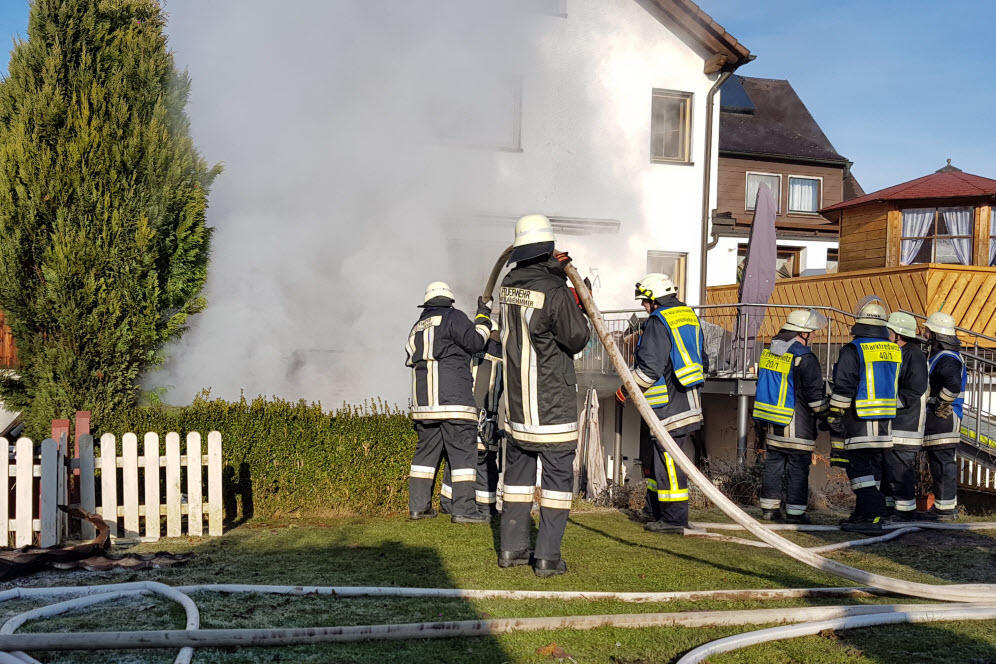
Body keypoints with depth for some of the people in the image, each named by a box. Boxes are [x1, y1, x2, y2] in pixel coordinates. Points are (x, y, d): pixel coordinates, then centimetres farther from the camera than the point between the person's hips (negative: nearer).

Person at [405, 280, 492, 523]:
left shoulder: (417, 327, 21)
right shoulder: (453, 317, -1)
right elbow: (475, 341, -7)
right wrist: (483, 317, 7)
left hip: (423, 402, 7)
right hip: (454, 399, -7)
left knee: (426, 451, 11)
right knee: (463, 451, -5)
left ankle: (418, 506, 12)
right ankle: (463, 509, -8)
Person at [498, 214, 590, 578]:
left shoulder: (508, 284, 4)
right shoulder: (555, 291, -16)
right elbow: (577, 339, -8)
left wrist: (553, 270, 15)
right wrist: (577, 306, 6)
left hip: (516, 398, 7)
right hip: (552, 401, -6)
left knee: (517, 470, 15)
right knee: (558, 475, 2)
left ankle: (512, 547, 22)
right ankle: (547, 557, 3)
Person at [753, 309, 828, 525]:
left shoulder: (769, 351, 8)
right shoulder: (804, 358, -16)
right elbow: (815, 393, -12)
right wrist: (824, 417, 3)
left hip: (772, 424, 7)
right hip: (797, 425, -7)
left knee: (773, 464, 13)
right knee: (798, 467, 0)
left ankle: (769, 507, 17)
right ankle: (795, 512, 3)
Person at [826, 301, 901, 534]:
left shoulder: (852, 350, -11)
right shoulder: (894, 351, 11)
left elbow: (843, 388, -14)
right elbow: (898, 387, 17)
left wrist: (834, 416, -8)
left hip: (858, 421, -7)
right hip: (885, 421, 7)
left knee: (859, 469, -4)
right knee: (873, 467, 13)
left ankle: (872, 517, -10)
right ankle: (863, 514, 20)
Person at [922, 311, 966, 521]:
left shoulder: (946, 358, -17)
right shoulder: (939, 355, 17)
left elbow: (953, 385, -34)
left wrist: (938, 405, -22)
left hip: (942, 417, -11)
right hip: (941, 419, 11)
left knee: (943, 462, -7)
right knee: (940, 462, 16)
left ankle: (946, 509, -3)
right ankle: (944, 505, 24)